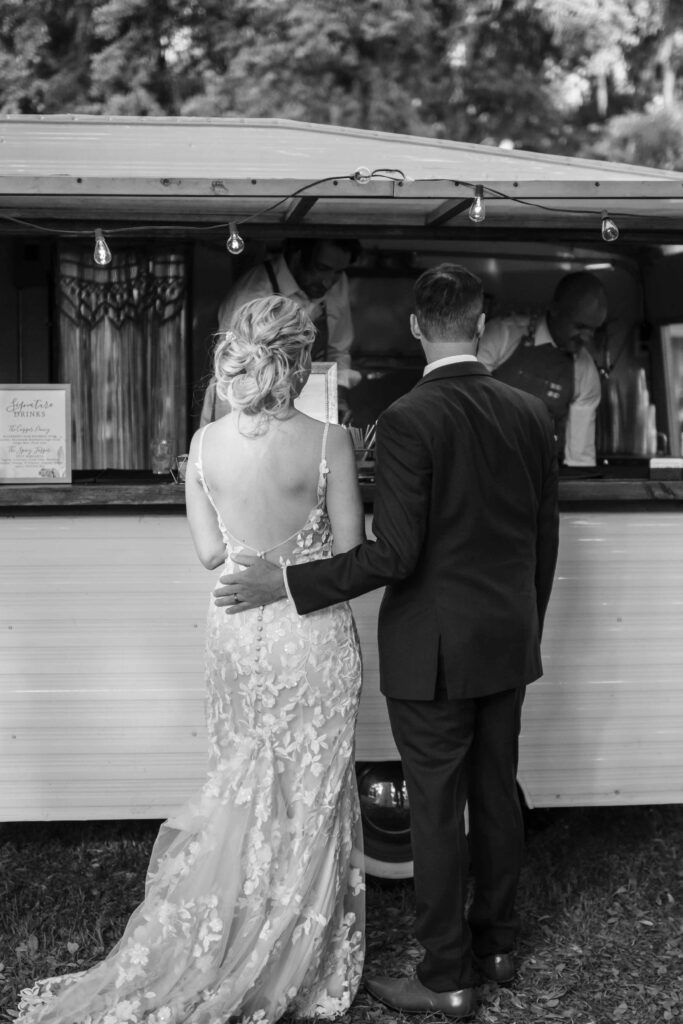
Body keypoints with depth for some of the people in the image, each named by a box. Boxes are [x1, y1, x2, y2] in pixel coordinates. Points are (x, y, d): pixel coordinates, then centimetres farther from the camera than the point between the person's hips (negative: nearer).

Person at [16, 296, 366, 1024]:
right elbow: (349, 549, -11)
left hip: (236, 631, 3)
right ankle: (291, 964, 27)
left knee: (241, 788, 20)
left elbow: (210, 551, -1)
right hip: (312, 635, -3)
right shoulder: (327, 442, -16)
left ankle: (220, 949, 29)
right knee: (309, 798, 12)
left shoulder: (205, 443, -5)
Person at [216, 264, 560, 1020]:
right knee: (496, 794, 18)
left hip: (434, 652, -6)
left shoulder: (408, 420, -18)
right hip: (509, 645, 6)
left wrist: (284, 584, -14)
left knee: (437, 810, 5)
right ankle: (496, 944, 33)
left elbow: (393, 554, -22)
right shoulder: (530, 412, 1)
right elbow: (544, 538, 8)